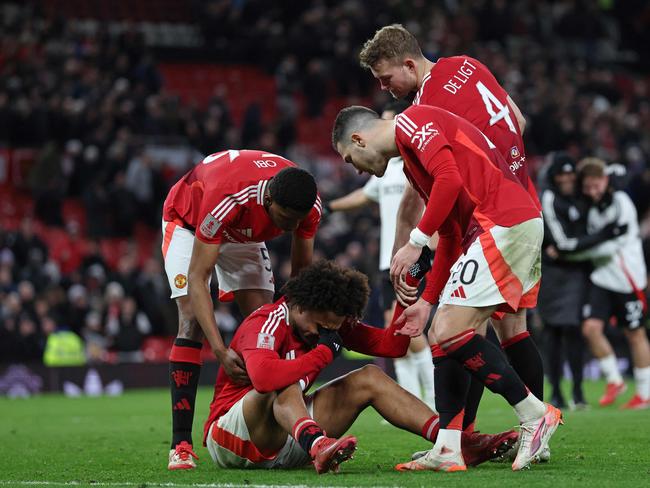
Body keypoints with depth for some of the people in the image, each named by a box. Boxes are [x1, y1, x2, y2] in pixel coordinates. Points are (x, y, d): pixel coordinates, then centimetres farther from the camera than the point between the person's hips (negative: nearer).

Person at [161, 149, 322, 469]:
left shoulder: (309, 205, -29)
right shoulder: (226, 200, -45)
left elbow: (302, 272, -11)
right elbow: (197, 280, -40)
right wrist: (220, 350, -47)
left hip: (244, 233, 5)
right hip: (188, 223, -5)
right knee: (192, 320, -20)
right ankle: (181, 443, -22)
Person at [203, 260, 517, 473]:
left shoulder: (331, 322, 3)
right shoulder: (265, 324, -22)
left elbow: (392, 345, 3)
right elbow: (263, 377, -44)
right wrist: (325, 351, -32)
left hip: (287, 433, 8)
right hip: (228, 437, -7)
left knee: (368, 379, -2)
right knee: (285, 383, -35)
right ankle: (319, 449, -65)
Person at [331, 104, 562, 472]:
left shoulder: (412, 121, -1)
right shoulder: (411, 162, 28)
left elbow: (450, 179, -18)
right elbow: (450, 238, 28)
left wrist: (416, 241, -13)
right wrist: (427, 301, 25)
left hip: (505, 224, -11)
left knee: (448, 333, -13)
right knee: (442, 335, 8)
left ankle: (534, 414, -5)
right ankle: (447, 452, 5)